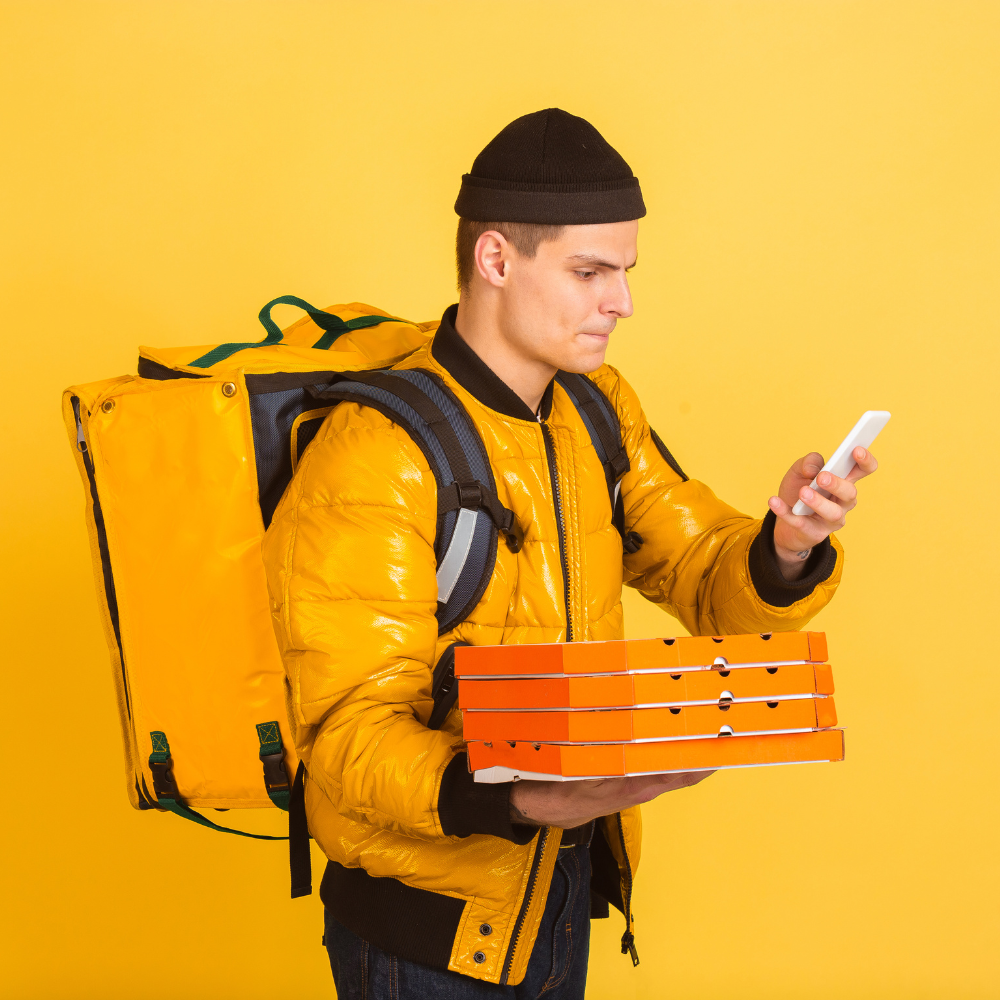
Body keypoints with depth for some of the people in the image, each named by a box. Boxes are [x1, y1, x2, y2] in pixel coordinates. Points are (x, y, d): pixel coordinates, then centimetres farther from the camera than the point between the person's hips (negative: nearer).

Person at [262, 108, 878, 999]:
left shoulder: (599, 410, 3)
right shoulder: (376, 458, -22)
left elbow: (706, 578, 4)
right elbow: (352, 732, -24)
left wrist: (785, 550, -20)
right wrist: (515, 799, -42)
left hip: (565, 886, 7)